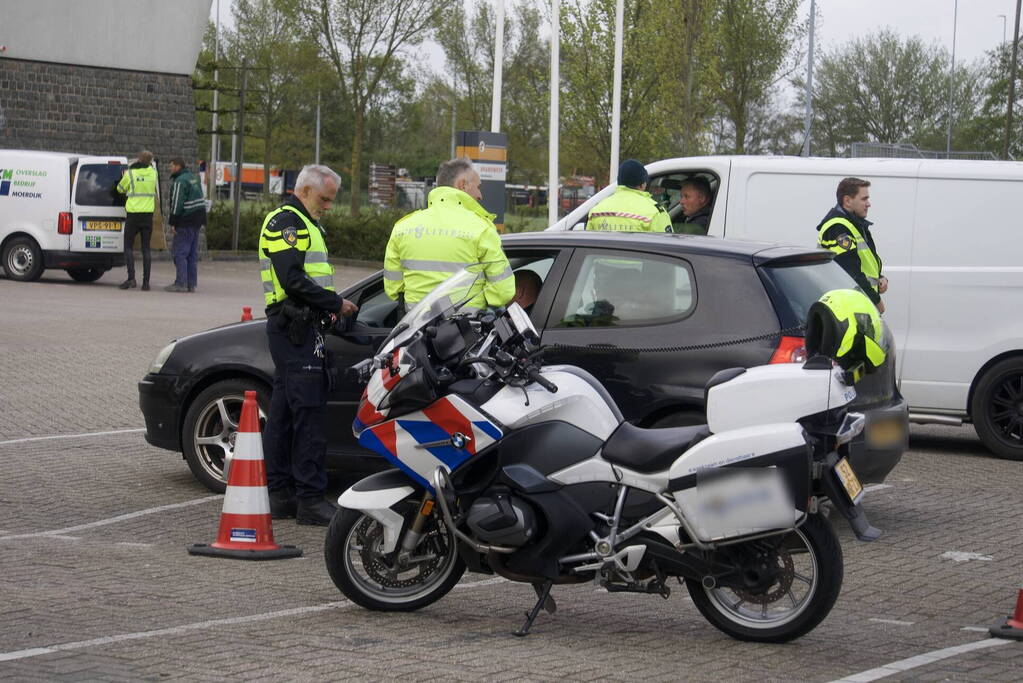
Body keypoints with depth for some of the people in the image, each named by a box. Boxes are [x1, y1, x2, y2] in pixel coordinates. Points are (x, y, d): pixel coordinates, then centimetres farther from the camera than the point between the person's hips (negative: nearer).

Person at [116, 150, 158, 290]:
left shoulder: (131, 173, -8)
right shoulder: (153, 173, 2)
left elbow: (120, 189, 6)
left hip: (133, 214, -3)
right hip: (148, 214, 3)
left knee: (128, 246, 4)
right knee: (146, 248, 5)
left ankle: (131, 278, -8)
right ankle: (146, 282, 1)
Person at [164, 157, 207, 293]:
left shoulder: (180, 181, -13)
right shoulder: (193, 177, 17)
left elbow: (177, 203, -18)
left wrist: (173, 222, -14)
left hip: (186, 221, -9)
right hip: (197, 219, 9)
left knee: (180, 252, -6)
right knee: (192, 253, 10)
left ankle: (181, 283, -8)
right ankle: (191, 284, 11)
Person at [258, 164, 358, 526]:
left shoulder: (302, 224, 24)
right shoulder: (286, 222, -10)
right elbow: (292, 279, -20)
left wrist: (328, 305, 11)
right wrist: (335, 303, -14)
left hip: (295, 328, 11)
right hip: (295, 328, -11)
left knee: (284, 413, 10)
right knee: (309, 414, -12)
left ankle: (280, 494, 14)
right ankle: (310, 499, -12)